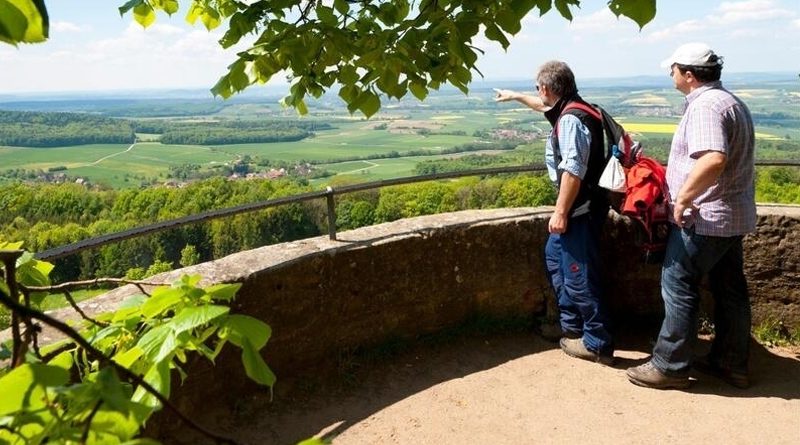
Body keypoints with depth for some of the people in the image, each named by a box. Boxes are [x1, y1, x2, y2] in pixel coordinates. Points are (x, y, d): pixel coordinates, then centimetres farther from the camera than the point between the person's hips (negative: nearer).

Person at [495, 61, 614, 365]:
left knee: (579, 275, -4)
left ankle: (598, 344, 8)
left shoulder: (570, 120, -21)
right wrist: (515, 96, 47)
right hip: (577, 207, 11)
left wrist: (560, 212, -22)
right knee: (554, 256, 23)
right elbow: (545, 107, 34)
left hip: (580, 210, -11)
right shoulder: (569, 110, 11)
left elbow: (573, 172, -27)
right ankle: (571, 325, 32)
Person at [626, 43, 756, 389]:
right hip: (734, 216, 10)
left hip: (704, 218, -10)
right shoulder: (731, 101, 15)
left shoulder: (705, 106, -18)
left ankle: (670, 366, 7)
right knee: (730, 288, 15)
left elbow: (713, 159, -35)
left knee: (678, 286, -2)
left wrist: (683, 196, -25)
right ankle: (732, 363, 27)